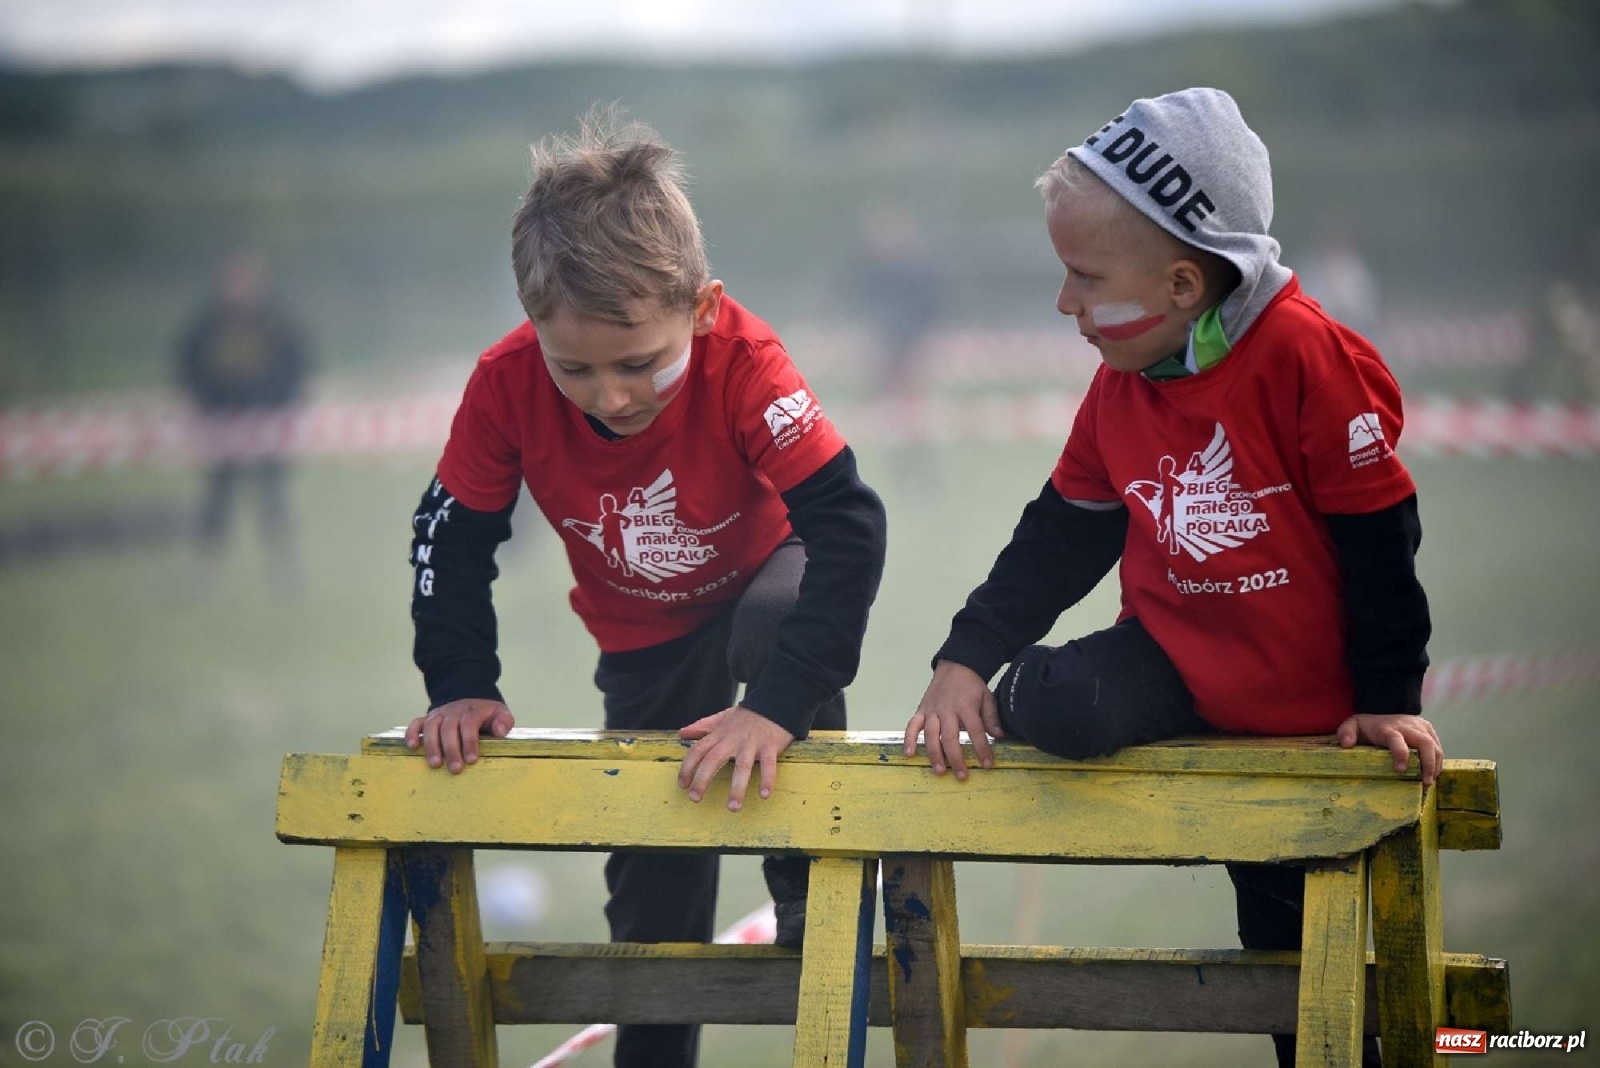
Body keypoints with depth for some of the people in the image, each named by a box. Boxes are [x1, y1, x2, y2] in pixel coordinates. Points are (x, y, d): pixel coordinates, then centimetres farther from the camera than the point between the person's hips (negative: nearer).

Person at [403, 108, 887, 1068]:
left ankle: (815, 913, -19)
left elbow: (847, 523, -41)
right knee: (652, 882, 11)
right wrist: (462, 688, -24)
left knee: (788, 630, -39)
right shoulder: (506, 386, -29)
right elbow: (452, 539, -14)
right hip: (642, 636, 3)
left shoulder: (743, 360, -37)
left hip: (762, 578, -3)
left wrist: (778, 705, -47)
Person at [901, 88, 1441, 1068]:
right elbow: (1062, 537, 7)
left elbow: (1378, 535, -16)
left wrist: (1389, 698, -13)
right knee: (1048, 704, -29)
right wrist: (966, 659, -3)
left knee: (1302, 946, 5)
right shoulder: (1122, 386, 0)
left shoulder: (1305, 357, -21)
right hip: (1177, 655, 4)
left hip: (1300, 700, -4)